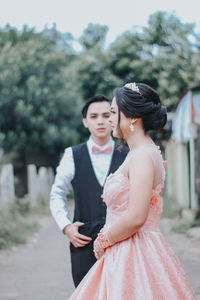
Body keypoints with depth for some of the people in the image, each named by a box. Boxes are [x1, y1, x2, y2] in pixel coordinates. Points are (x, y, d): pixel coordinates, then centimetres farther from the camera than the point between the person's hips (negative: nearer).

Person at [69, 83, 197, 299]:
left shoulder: (143, 156, -16)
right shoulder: (137, 154, 13)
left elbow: (136, 218, -23)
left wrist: (103, 241, -9)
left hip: (136, 255, -9)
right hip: (122, 255, 9)